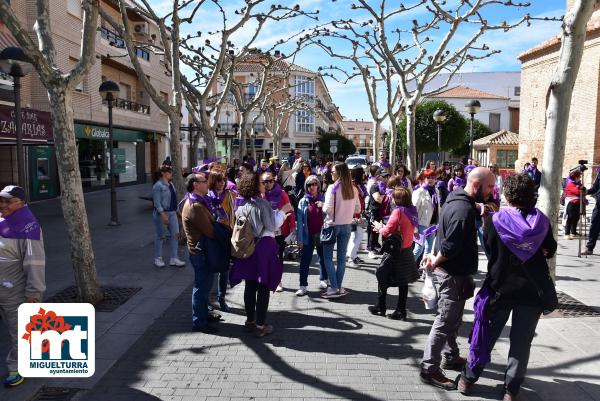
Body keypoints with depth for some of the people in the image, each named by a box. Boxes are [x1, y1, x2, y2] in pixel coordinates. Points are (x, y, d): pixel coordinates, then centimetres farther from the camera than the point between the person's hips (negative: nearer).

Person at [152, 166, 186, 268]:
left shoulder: (170, 184, 10)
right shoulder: (158, 185, -13)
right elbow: (157, 203, -18)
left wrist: (177, 211, 16)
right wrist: (163, 216, -24)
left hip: (172, 213, 7)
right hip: (161, 213, -7)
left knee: (175, 234, 3)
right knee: (160, 236, 5)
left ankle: (174, 258, 10)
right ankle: (158, 259, 18)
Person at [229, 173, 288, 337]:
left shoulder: (241, 205, 5)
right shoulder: (262, 203, -14)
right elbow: (273, 226, -14)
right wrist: (282, 211, -2)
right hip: (264, 246, -6)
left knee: (250, 285, 14)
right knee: (263, 286, 1)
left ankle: (250, 321, 24)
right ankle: (260, 325, 6)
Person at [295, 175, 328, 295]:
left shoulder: (324, 199, 1)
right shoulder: (303, 201, 0)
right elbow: (300, 221, -2)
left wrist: (323, 207, -16)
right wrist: (299, 239, -6)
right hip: (308, 236, -1)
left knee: (323, 258, 15)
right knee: (305, 261, 0)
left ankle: (323, 280, 34)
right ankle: (303, 286, 6)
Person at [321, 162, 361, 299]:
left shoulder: (333, 188, -15)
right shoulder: (353, 189, 0)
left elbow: (327, 208, -19)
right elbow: (357, 209, 7)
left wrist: (322, 206, 2)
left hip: (333, 225, -5)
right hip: (347, 226, 5)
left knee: (328, 257, 6)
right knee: (342, 257, 11)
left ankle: (333, 288, 3)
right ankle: (339, 287, 17)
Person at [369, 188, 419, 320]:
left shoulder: (398, 211, -19)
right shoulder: (412, 211, 3)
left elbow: (387, 232, -18)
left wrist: (379, 227, 2)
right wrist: (384, 227, 12)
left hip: (395, 251, -7)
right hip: (407, 250, 7)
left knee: (382, 278, 10)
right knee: (403, 282, 12)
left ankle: (380, 307, 20)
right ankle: (401, 311, 18)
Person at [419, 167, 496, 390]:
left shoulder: (456, 201, 9)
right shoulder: (464, 209, -24)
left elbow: (445, 236, 15)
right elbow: (451, 245, -28)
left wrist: (434, 257, 8)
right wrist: (435, 261, -13)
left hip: (450, 272, 10)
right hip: (454, 274, -10)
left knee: (453, 319, 22)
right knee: (445, 322, -1)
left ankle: (451, 357, 38)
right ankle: (429, 369, 9)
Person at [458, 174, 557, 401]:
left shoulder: (497, 220, -13)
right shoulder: (542, 222, -4)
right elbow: (550, 250, 11)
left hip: (501, 288, -1)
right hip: (532, 290, 2)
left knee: (487, 335, 13)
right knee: (521, 341, 12)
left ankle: (469, 379, 24)